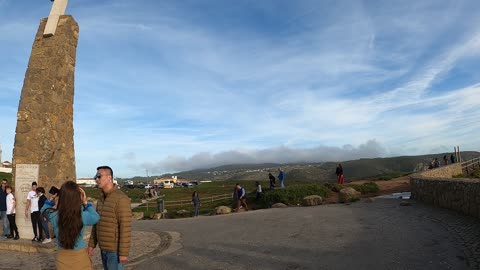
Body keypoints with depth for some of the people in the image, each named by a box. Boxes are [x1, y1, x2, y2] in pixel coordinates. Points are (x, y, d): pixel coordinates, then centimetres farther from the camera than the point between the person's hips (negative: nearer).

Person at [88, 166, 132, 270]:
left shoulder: (121, 198, -23)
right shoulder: (102, 198, 7)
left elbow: (126, 228, -24)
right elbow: (97, 223, 15)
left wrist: (124, 253, -23)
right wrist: (91, 245, 14)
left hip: (115, 249, -9)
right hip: (104, 248, 9)